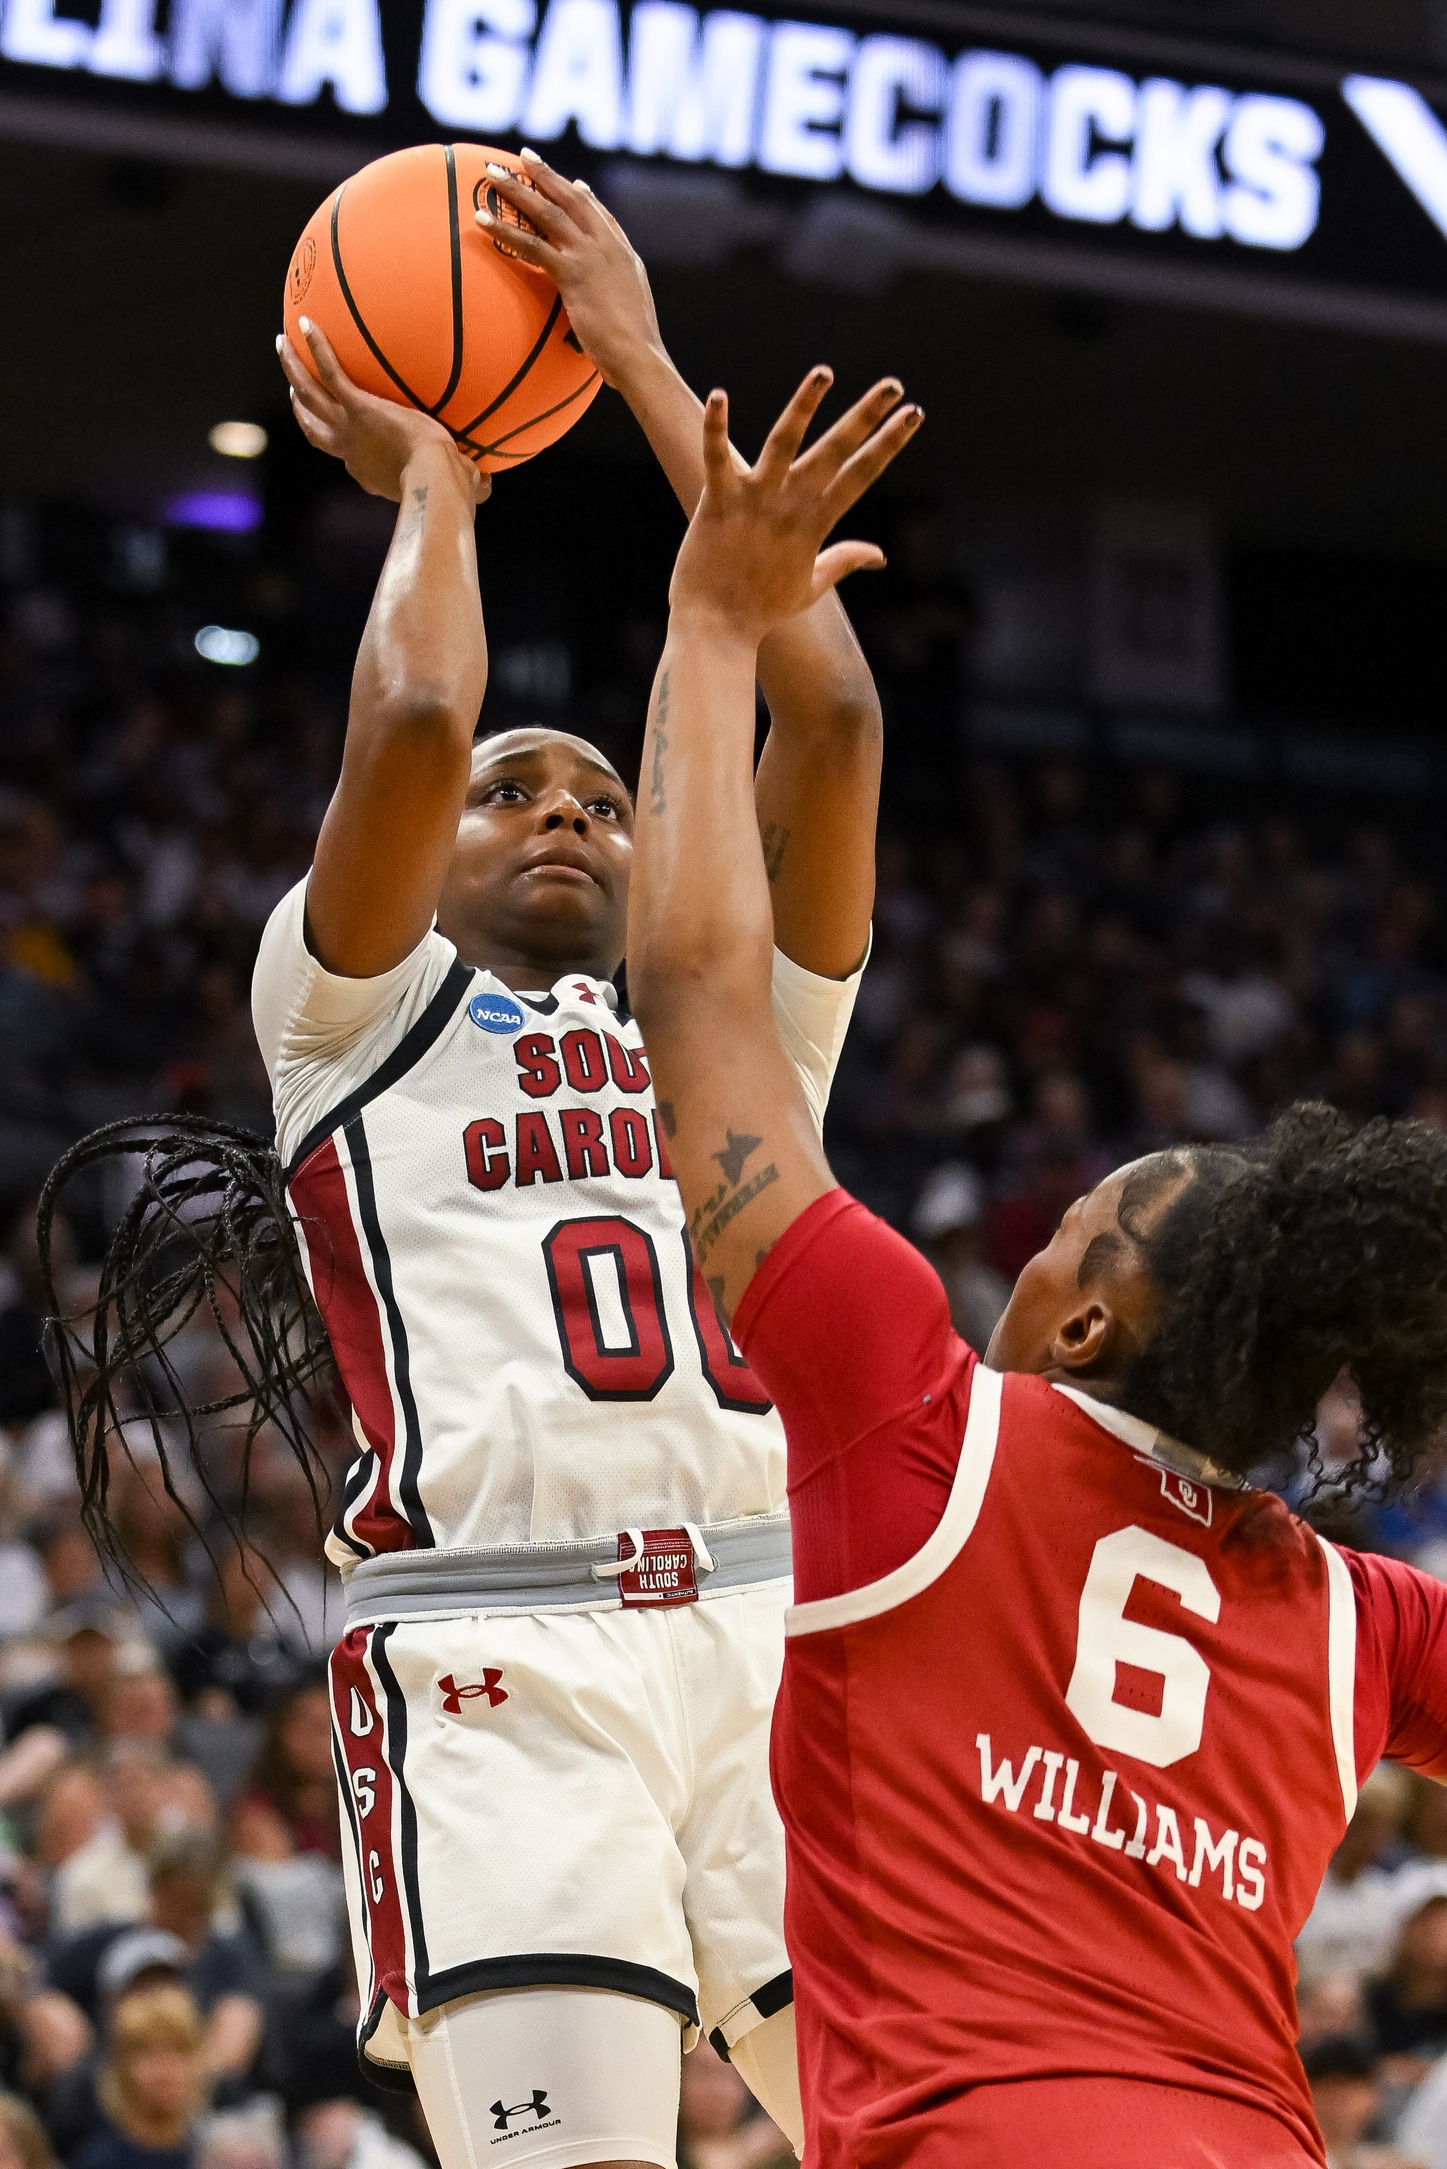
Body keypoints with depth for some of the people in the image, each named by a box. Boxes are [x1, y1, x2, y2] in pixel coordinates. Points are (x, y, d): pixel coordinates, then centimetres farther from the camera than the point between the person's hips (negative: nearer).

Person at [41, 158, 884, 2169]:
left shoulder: (744, 1028, 27)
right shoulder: (358, 1010, 19)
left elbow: (831, 717, 14)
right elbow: (412, 726, 1)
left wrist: (644, 368, 18)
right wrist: (429, 478, 19)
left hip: (773, 1624, 3)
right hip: (497, 1645, -3)